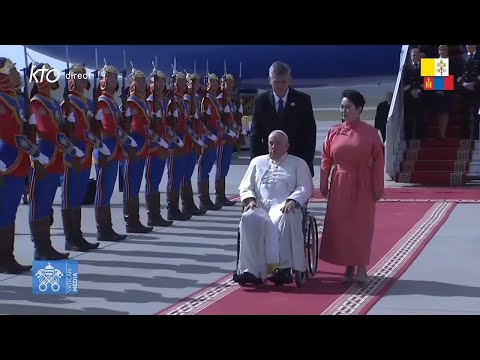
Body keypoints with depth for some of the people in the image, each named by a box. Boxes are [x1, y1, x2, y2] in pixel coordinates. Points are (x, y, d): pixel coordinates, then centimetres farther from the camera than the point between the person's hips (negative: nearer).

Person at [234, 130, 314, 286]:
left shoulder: (298, 163, 20)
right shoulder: (257, 162, 28)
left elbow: (305, 188, 8)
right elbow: (245, 187, 23)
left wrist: (292, 201, -12)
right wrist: (250, 200, 0)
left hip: (284, 208, -2)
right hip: (260, 207, 2)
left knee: (283, 220, -40)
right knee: (249, 219, -34)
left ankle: (284, 268, -43)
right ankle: (252, 270, -39)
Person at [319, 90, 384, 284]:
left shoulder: (370, 132, -5)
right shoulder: (334, 132, 2)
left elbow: (378, 160, -5)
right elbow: (326, 160, 6)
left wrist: (378, 186, -8)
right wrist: (323, 184, 2)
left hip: (363, 184, -3)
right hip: (340, 183, 3)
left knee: (361, 223, 0)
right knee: (340, 224, 3)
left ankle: (361, 267, 9)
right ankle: (349, 266, 14)